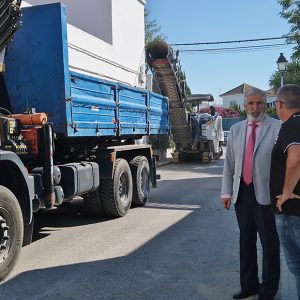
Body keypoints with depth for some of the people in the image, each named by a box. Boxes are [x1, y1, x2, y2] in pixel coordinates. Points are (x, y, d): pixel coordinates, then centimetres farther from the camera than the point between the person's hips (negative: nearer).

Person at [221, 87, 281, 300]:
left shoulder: (277, 128, -4)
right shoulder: (236, 129, 11)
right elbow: (229, 162, 10)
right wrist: (227, 191, 6)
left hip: (266, 193, -4)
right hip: (242, 192, 5)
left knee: (269, 242, 6)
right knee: (246, 239, 15)